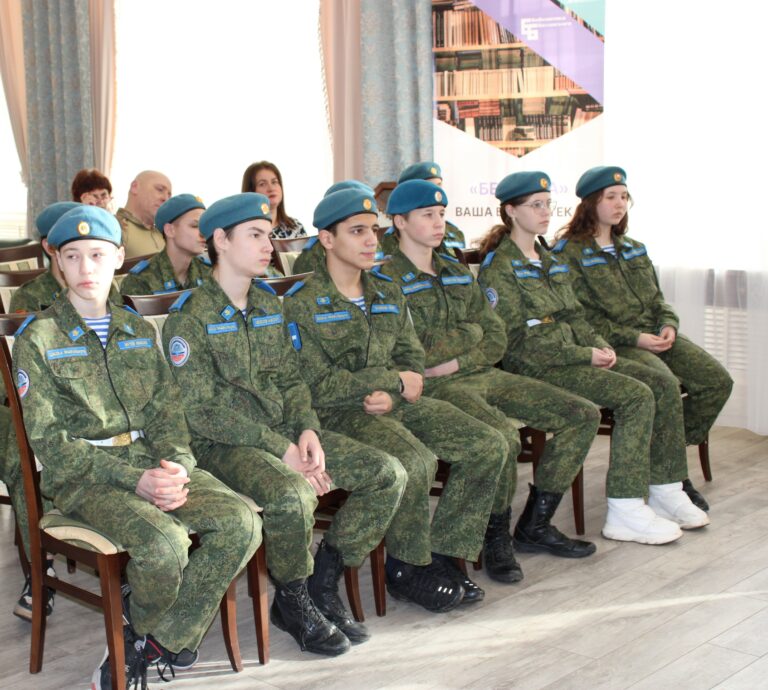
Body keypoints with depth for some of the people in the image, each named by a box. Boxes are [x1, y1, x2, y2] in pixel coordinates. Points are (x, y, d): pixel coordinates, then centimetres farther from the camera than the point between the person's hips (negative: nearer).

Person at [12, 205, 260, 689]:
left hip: (152, 461, 5)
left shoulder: (139, 330, 16)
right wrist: (133, 479, -17)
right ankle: (145, 627, 3)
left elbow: (167, 410, 12)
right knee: (164, 542, -33)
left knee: (242, 523, -21)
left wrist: (176, 466, -12)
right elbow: (48, 439, -6)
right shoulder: (38, 339, 1)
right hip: (82, 475, -5)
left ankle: (155, 643, -7)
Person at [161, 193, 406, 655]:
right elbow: (202, 412, -15)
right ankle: (294, 603, -8)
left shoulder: (269, 305, 14)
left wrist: (307, 431, -7)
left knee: (387, 474, -8)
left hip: (284, 431, 7)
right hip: (222, 444, -7)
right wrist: (281, 449, -19)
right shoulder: (191, 317, -9)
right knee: (292, 495, -37)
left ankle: (323, 582, 4)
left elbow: (291, 380, 15)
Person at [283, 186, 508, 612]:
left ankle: (441, 553, 2)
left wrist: (391, 396, -12)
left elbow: (412, 362, 11)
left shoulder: (388, 294, 14)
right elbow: (319, 387, -13)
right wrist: (394, 380, -11)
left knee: (490, 446, -10)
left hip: (396, 404, 7)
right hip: (340, 415, -7)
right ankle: (407, 570, -8)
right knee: (416, 461, -33)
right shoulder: (302, 305, -7)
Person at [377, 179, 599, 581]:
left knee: (583, 416, -2)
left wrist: (455, 361, -7)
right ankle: (496, 538, -9)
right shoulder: (387, 280, -3)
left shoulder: (458, 272, 19)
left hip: (481, 375, 8)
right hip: (433, 387, -8)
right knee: (502, 434, -35)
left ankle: (534, 527, 7)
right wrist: (470, 333, -4)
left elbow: (496, 340, 12)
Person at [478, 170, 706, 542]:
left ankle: (665, 491, 2)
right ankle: (625, 512, -20)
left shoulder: (549, 261, 20)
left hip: (575, 355, 9)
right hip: (536, 367, -8)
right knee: (636, 396, -23)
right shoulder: (498, 267, -8)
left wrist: (599, 345, 1)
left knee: (661, 386, -6)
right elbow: (516, 339, -15)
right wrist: (585, 356, -16)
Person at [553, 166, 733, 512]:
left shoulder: (633, 248, 20)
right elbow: (583, 317, -11)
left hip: (654, 335, 7)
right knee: (666, 385, -32)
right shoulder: (568, 252, -4)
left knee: (717, 380, -11)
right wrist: (634, 338, -18)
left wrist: (668, 324, -1)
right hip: (612, 344, -7)